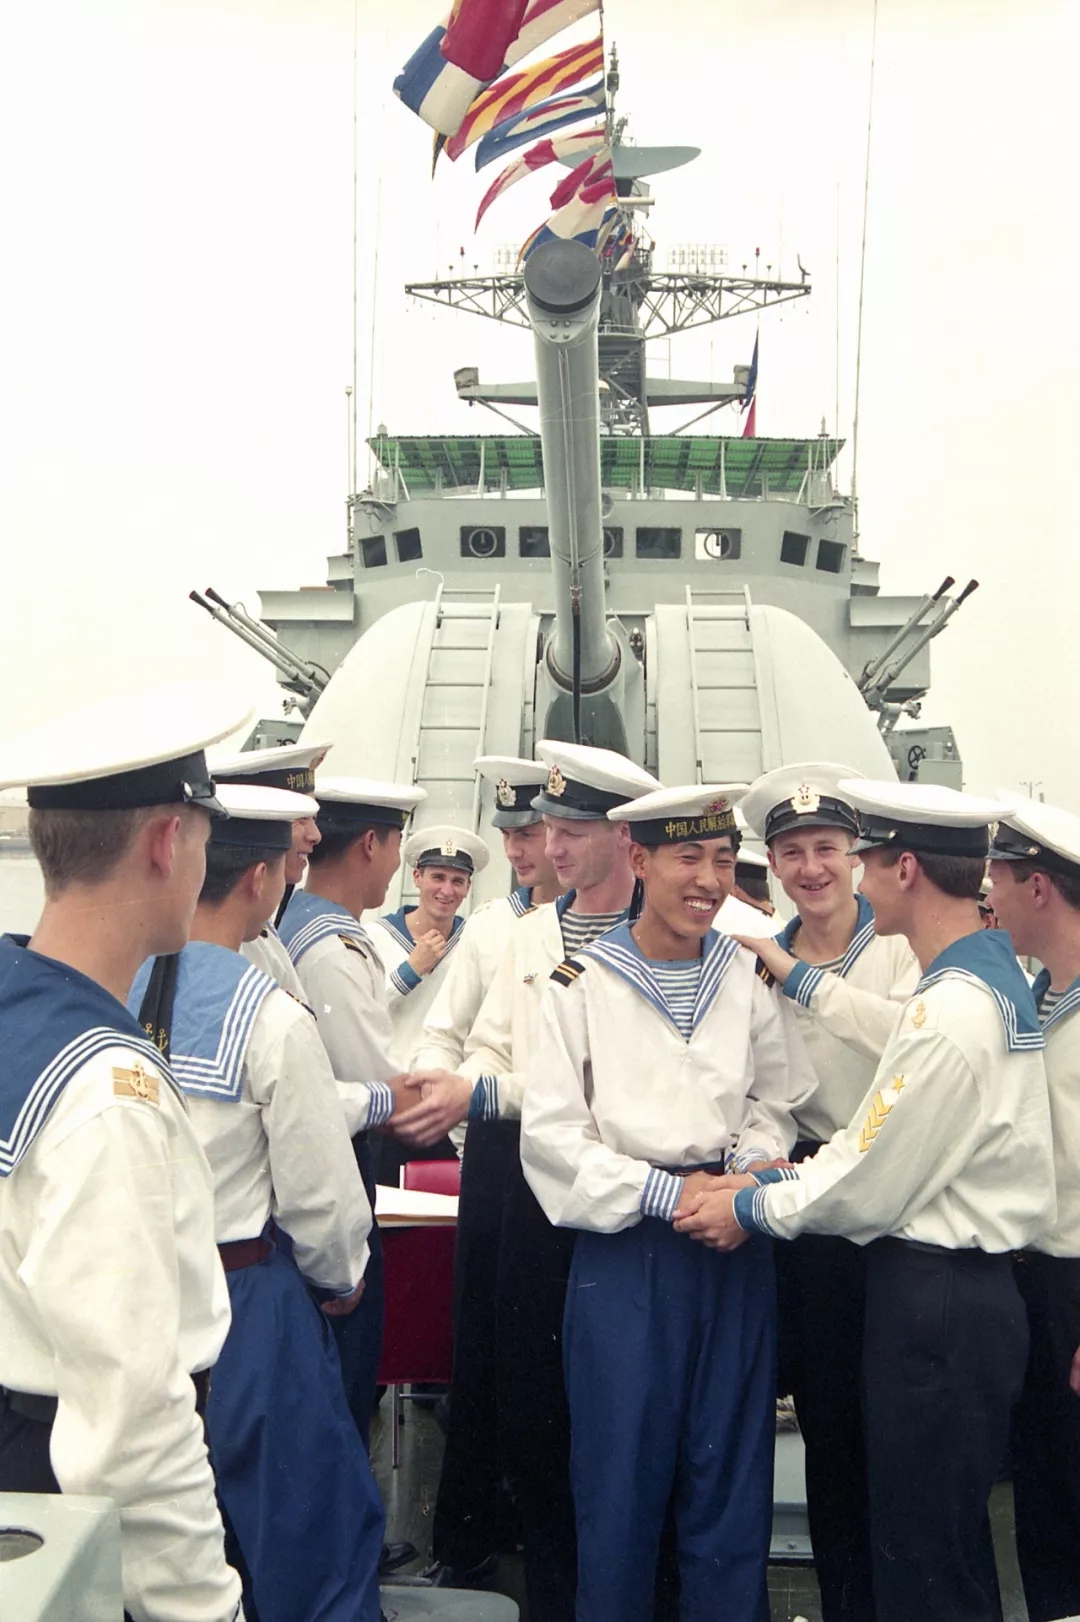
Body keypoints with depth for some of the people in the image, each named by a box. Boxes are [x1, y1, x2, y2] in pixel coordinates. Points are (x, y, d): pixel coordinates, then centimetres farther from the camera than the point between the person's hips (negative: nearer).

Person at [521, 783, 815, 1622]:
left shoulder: (749, 978, 5)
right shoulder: (583, 983, -5)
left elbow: (776, 1102, 13)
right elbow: (552, 1133, -7)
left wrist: (754, 1171, -6)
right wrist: (665, 1191, -13)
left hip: (737, 1248, 3)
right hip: (624, 1250, -3)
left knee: (733, 1466, 12)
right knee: (622, 1470, 7)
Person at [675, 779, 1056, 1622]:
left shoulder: (952, 1009, -24)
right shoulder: (993, 976, 7)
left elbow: (871, 1188, -18)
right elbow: (887, 1136, 11)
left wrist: (752, 1208, -4)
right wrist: (777, 1179, 7)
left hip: (935, 1302, -9)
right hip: (971, 1289, 10)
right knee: (946, 1547, 22)